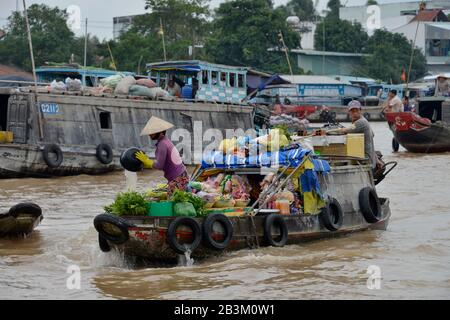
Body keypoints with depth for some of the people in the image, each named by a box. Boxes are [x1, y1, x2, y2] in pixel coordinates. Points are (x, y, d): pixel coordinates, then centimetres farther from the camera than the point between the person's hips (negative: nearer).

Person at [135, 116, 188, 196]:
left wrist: (146, 160, -6)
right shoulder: (166, 141, 11)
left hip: (177, 179, -9)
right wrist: (144, 164, 15)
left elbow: (159, 166, -20)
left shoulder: (162, 144, -17)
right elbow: (160, 162, 17)